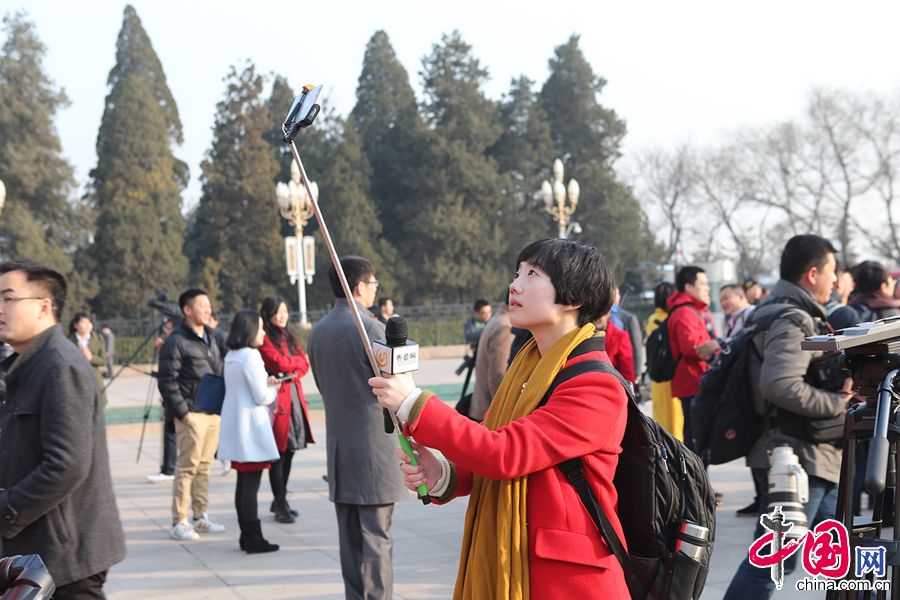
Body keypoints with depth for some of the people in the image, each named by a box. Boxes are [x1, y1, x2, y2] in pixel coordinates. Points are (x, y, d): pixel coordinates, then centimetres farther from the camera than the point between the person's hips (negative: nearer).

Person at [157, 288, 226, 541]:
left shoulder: (210, 338, 18)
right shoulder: (176, 341, -7)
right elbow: (167, 382, -11)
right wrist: (182, 412, -16)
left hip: (214, 412, 7)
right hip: (192, 413, -7)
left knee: (204, 465, 12)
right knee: (187, 467, -6)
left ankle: (200, 516, 20)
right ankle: (179, 522, 0)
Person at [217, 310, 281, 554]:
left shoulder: (230, 356, 13)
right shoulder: (250, 356, -15)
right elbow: (262, 398, -16)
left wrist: (265, 383, 13)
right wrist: (273, 389, 4)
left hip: (234, 427, 9)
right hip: (251, 427, -9)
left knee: (243, 483, 12)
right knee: (251, 485, -6)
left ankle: (246, 535, 17)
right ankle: (254, 539, -3)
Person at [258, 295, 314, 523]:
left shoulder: (290, 336, 19)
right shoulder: (264, 338, -6)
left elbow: (304, 364, 13)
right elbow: (279, 363, -14)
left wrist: (290, 372, -7)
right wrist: (297, 362, 4)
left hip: (294, 395, 7)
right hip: (277, 398, -7)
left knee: (289, 451, 9)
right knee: (278, 454, -7)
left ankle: (280, 500, 19)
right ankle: (281, 506, -3)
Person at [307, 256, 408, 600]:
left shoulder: (318, 332, 8)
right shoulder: (371, 328, -15)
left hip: (339, 444, 7)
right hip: (375, 446, -7)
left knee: (350, 536, 13)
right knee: (376, 536, -2)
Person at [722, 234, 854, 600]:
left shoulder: (789, 315, 18)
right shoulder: (793, 321, -16)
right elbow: (781, 385, -31)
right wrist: (839, 402, -22)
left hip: (817, 459, 11)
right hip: (797, 460, -11)